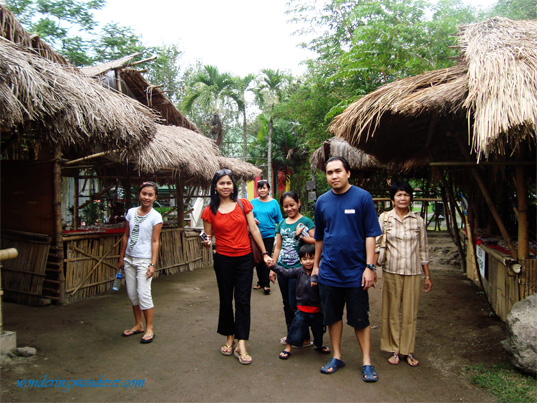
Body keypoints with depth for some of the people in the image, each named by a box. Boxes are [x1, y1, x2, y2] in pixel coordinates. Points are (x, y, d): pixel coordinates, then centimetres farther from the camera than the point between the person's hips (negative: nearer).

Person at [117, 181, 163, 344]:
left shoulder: (156, 216, -7)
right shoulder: (131, 212, 6)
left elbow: (155, 241, -9)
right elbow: (125, 236, 12)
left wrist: (153, 264, -13)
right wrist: (121, 258, 13)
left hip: (144, 260, -5)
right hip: (129, 259, 5)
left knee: (143, 294, -6)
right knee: (132, 293, 11)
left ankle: (149, 329, 9)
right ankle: (138, 325, 27)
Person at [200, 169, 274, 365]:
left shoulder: (243, 204, 1)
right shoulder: (209, 211, 0)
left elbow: (254, 229, 2)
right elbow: (208, 237, 7)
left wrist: (265, 253, 1)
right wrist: (207, 242, -18)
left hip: (245, 258, 0)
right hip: (223, 260, 0)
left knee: (243, 300, 1)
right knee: (226, 300, 11)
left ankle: (241, 345, 5)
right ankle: (229, 338, 28)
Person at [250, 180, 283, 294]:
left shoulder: (274, 203, 1)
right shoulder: (253, 202, 5)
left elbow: (279, 219, 3)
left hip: (269, 234, -2)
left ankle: (266, 284, 7)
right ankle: (261, 281, 24)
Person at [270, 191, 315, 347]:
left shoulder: (305, 221, -5)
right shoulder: (282, 224, 12)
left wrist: (301, 235, -22)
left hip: (297, 268, -6)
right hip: (282, 268, 6)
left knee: (295, 304, -3)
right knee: (287, 304, 14)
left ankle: (305, 338, 11)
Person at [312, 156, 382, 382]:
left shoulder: (362, 197, -7)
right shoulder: (322, 202, 4)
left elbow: (370, 234, -7)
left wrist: (369, 266, -12)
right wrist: (316, 265, 14)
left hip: (355, 271, -3)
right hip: (329, 271, 3)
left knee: (360, 319, 8)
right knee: (332, 316, 14)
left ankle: (366, 361, 23)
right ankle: (337, 357, 30)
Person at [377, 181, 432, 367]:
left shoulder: (418, 221, 5)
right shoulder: (384, 218, 0)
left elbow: (423, 249, 9)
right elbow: (376, 244, -1)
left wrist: (427, 276, 9)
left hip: (413, 272, 1)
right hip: (391, 271, -1)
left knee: (410, 312, 6)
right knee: (392, 311, 6)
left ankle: (408, 351, 21)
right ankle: (394, 350, 21)